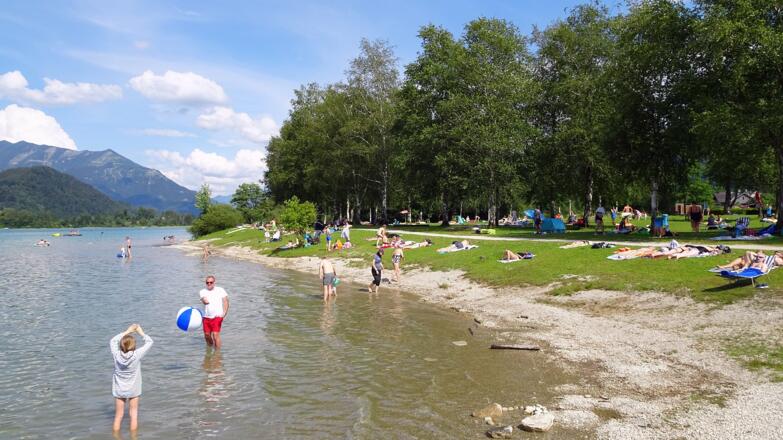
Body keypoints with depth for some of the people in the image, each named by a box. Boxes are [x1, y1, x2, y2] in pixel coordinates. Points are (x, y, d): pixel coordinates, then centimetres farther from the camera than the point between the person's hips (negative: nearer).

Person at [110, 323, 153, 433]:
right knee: (133, 415, 10)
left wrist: (127, 331, 4)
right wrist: (141, 332, 2)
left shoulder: (117, 355, -16)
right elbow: (149, 342, -10)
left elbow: (113, 341, 1)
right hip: (133, 390, -2)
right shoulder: (136, 355, -21)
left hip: (119, 390, 2)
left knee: (118, 416, 11)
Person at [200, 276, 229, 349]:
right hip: (206, 317, 3)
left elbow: (226, 302, -3)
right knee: (207, 335, 12)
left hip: (217, 317, -3)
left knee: (215, 335, -14)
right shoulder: (202, 292, 6)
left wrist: (224, 313, -14)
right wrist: (205, 301, -35)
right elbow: (205, 301, -13)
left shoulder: (220, 290, 2)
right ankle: (209, 348, 38)